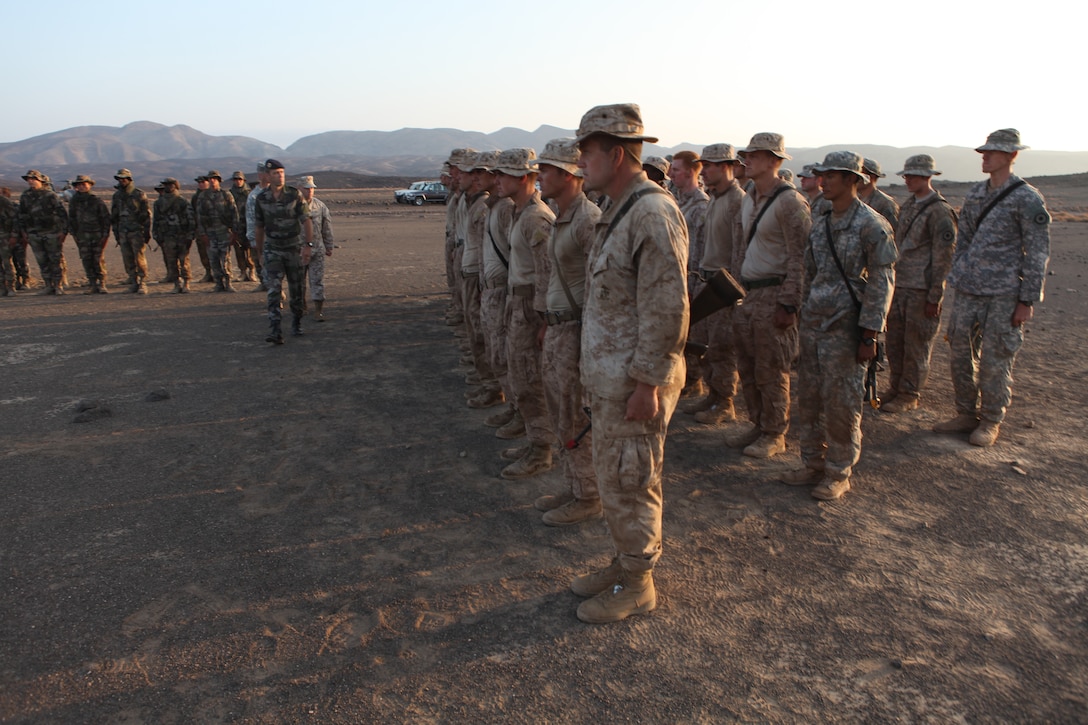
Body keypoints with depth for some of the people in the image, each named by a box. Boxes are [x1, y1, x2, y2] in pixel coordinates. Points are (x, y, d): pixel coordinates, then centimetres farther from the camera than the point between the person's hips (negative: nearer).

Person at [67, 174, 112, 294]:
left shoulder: (97, 201, -2)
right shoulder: (73, 202, 8)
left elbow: (106, 218, 0)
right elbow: (71, 219, 16)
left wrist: (105, 235, -5)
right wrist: (74, 234, 10)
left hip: (98, 234, -3)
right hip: (82, 235, 3)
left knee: (99, 259, -5)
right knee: (86, 260, 0)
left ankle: (101, 284, 2)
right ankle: (92, 285, 5)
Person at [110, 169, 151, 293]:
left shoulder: (139, 195, -2)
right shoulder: (117, 196, 13)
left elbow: (147, 214, -2)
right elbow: (114, 215, 19)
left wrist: (147, 232, -6)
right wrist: (116, 233, 15)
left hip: (137, 231, -5)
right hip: (123, 232, 5)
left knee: (139, 258, -9)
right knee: (127, 259, 3)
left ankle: (142, 283, -4)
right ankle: (133, 282, 10)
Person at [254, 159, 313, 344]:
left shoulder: (294, 195, -6)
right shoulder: (261, 199, -1)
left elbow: (306, 220, -7)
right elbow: (258, 227, 10)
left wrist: (309, 243, -17)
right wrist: (259, 251, 15)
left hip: (293, 247, 0)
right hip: (272, 249, 0)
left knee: (296, 289, 9)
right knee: (274, 289, -11)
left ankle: (296, 324, 28)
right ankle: (275, 332, -16)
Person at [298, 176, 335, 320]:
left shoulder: (320, 206, 4)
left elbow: (327, 228, 10)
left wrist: (329, 246, 12)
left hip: (317, 249, 1)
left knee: (317, 280, -3)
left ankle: (318, 309, 0)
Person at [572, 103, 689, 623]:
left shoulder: (653, 214, -19)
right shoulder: (618, 213, 13)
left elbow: (667, 308, -22)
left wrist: (648, 384, -22)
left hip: (634, 381, -10)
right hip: (608, 375, 10)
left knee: (629, 484, 3)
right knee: (611, 476, 19)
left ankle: (637, 585, 20)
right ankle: (624, 562, 35)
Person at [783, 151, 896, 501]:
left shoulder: (872, 225, -10)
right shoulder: (820, 225, 11)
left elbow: (881, 284, -12)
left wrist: (869, 335, -15)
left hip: (846, 329, -7)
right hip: (813, 326, 7)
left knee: (841, 404, 1)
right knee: (809, 399, 11)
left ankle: (839, 473, 14)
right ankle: (813, 464, 25)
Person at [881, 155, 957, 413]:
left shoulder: (940, 212, -11)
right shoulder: (908, 206, 13)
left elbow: (943, 258, -12)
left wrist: (934, 297, -14)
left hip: (921, 290, -7)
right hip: (899, 285, 7)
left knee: (916, 345, 3)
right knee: (894, 341, 12)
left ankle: (909, 395, 13)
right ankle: (896, 388, 25)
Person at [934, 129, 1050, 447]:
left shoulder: (1028, 199, -7)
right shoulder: (974, 194, 10)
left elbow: (1038, 253, -7)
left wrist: (1027, 300, -10)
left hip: (1003, 294, -6)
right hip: (967, 290, 6)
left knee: (995, 360, 1)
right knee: (961, 353, 10)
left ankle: (991, 421, 16)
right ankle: (966, 414, 23)